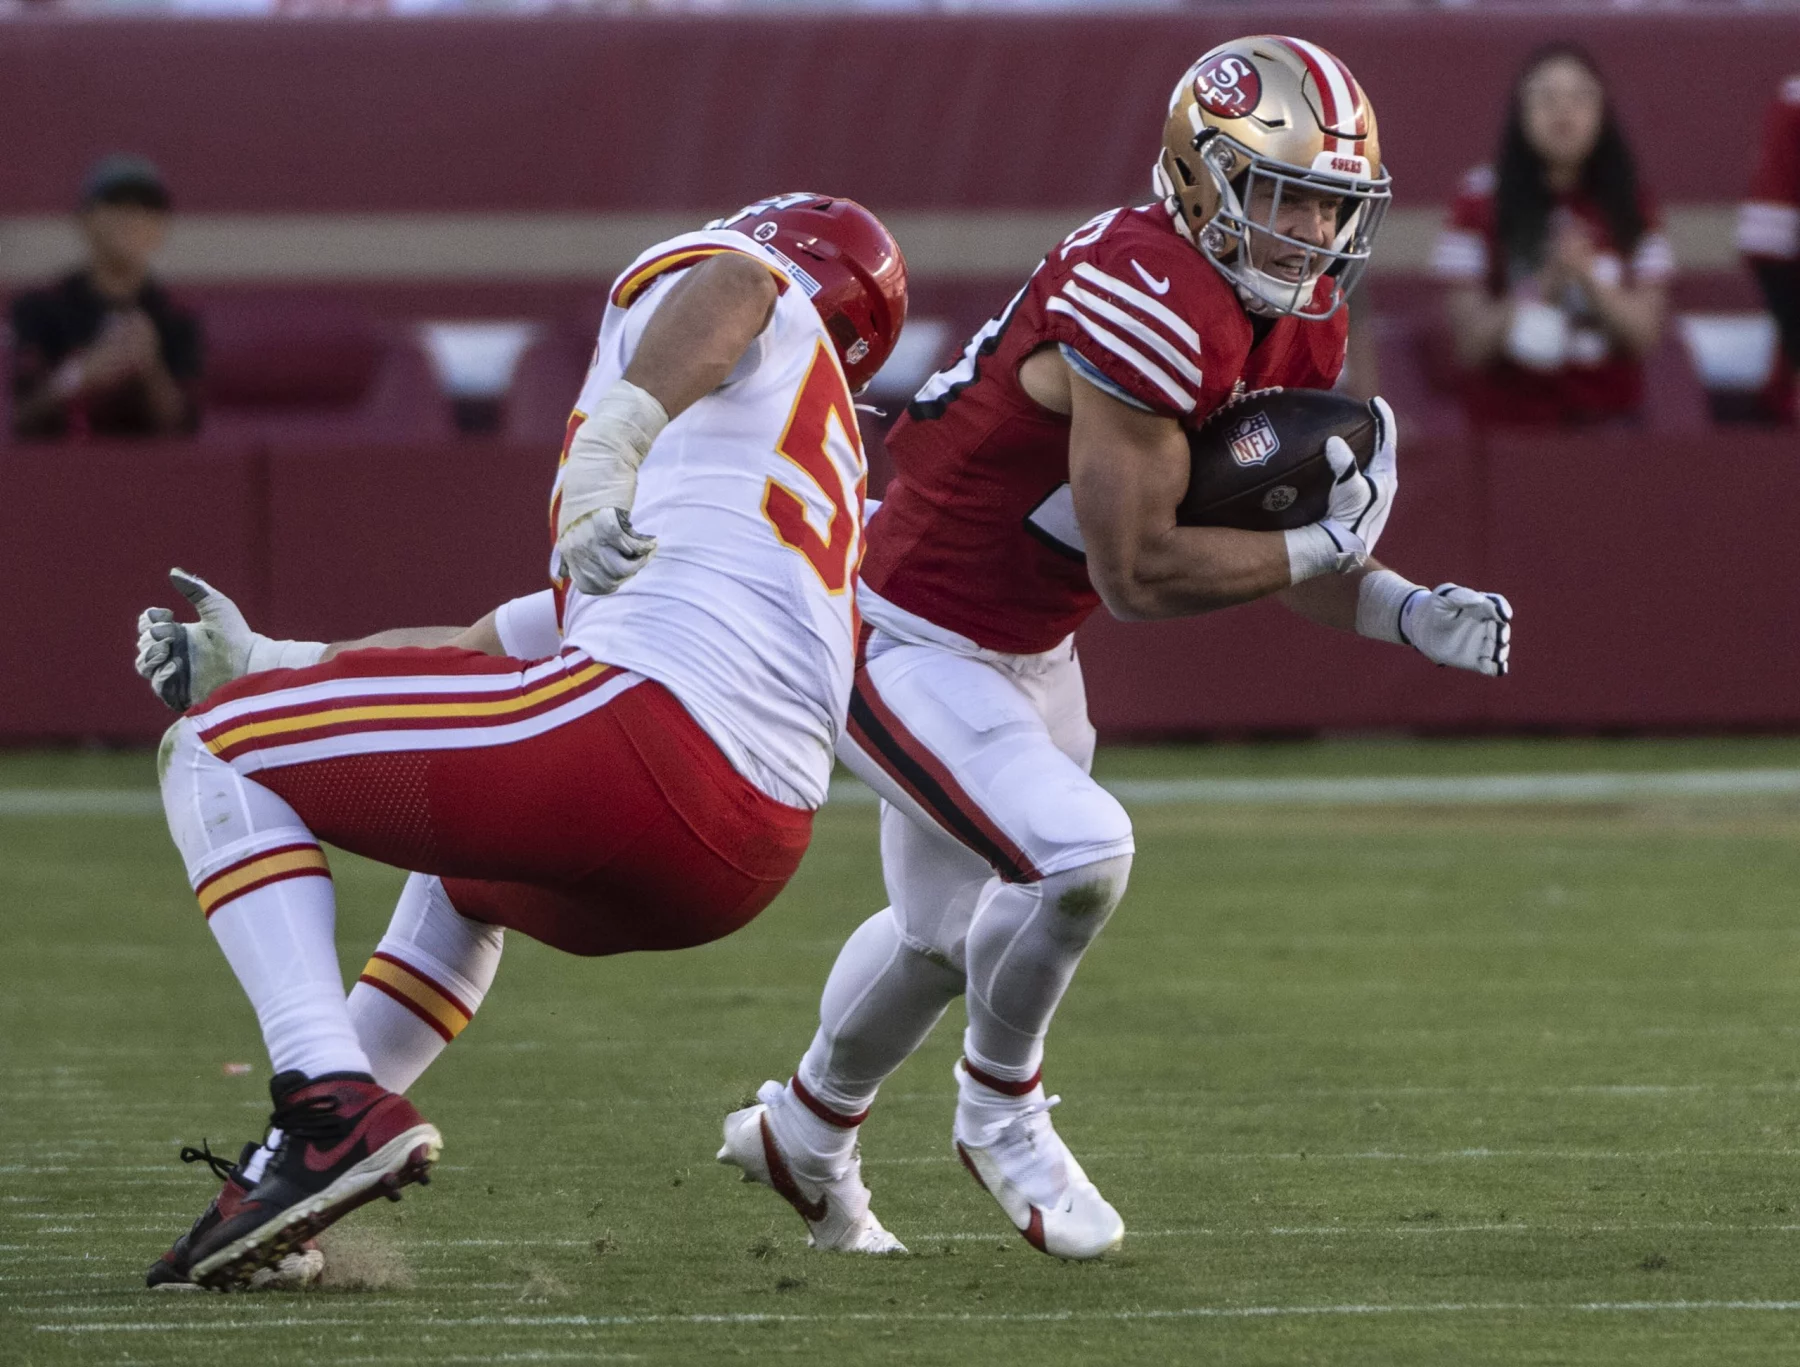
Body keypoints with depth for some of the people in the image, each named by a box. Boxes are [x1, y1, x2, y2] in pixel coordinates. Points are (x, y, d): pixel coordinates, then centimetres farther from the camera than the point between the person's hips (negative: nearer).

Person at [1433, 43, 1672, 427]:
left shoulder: (1631, 208, 4)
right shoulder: (1482, 203, -2)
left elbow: (1644, 337, -1)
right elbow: (1471, 347, -6)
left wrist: (1587, 277, -17)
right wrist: (1547, 284, -20)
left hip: (1608, 421, 2)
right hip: (1509, 420, -2)